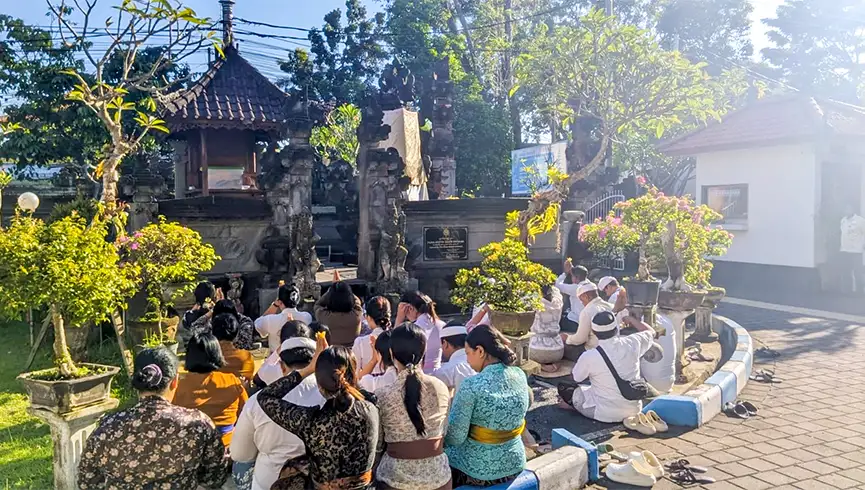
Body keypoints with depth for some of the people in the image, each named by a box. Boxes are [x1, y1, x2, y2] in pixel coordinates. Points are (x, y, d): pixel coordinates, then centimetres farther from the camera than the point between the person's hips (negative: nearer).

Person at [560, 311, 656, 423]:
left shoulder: (589, 357, -22)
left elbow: (575, 378, -1)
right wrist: (631, 319, 24)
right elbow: (651, 332, 10)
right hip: (633, 411, 4)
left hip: (604, 415, -3)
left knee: (563, 386, 11)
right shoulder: (631, 344, -13)